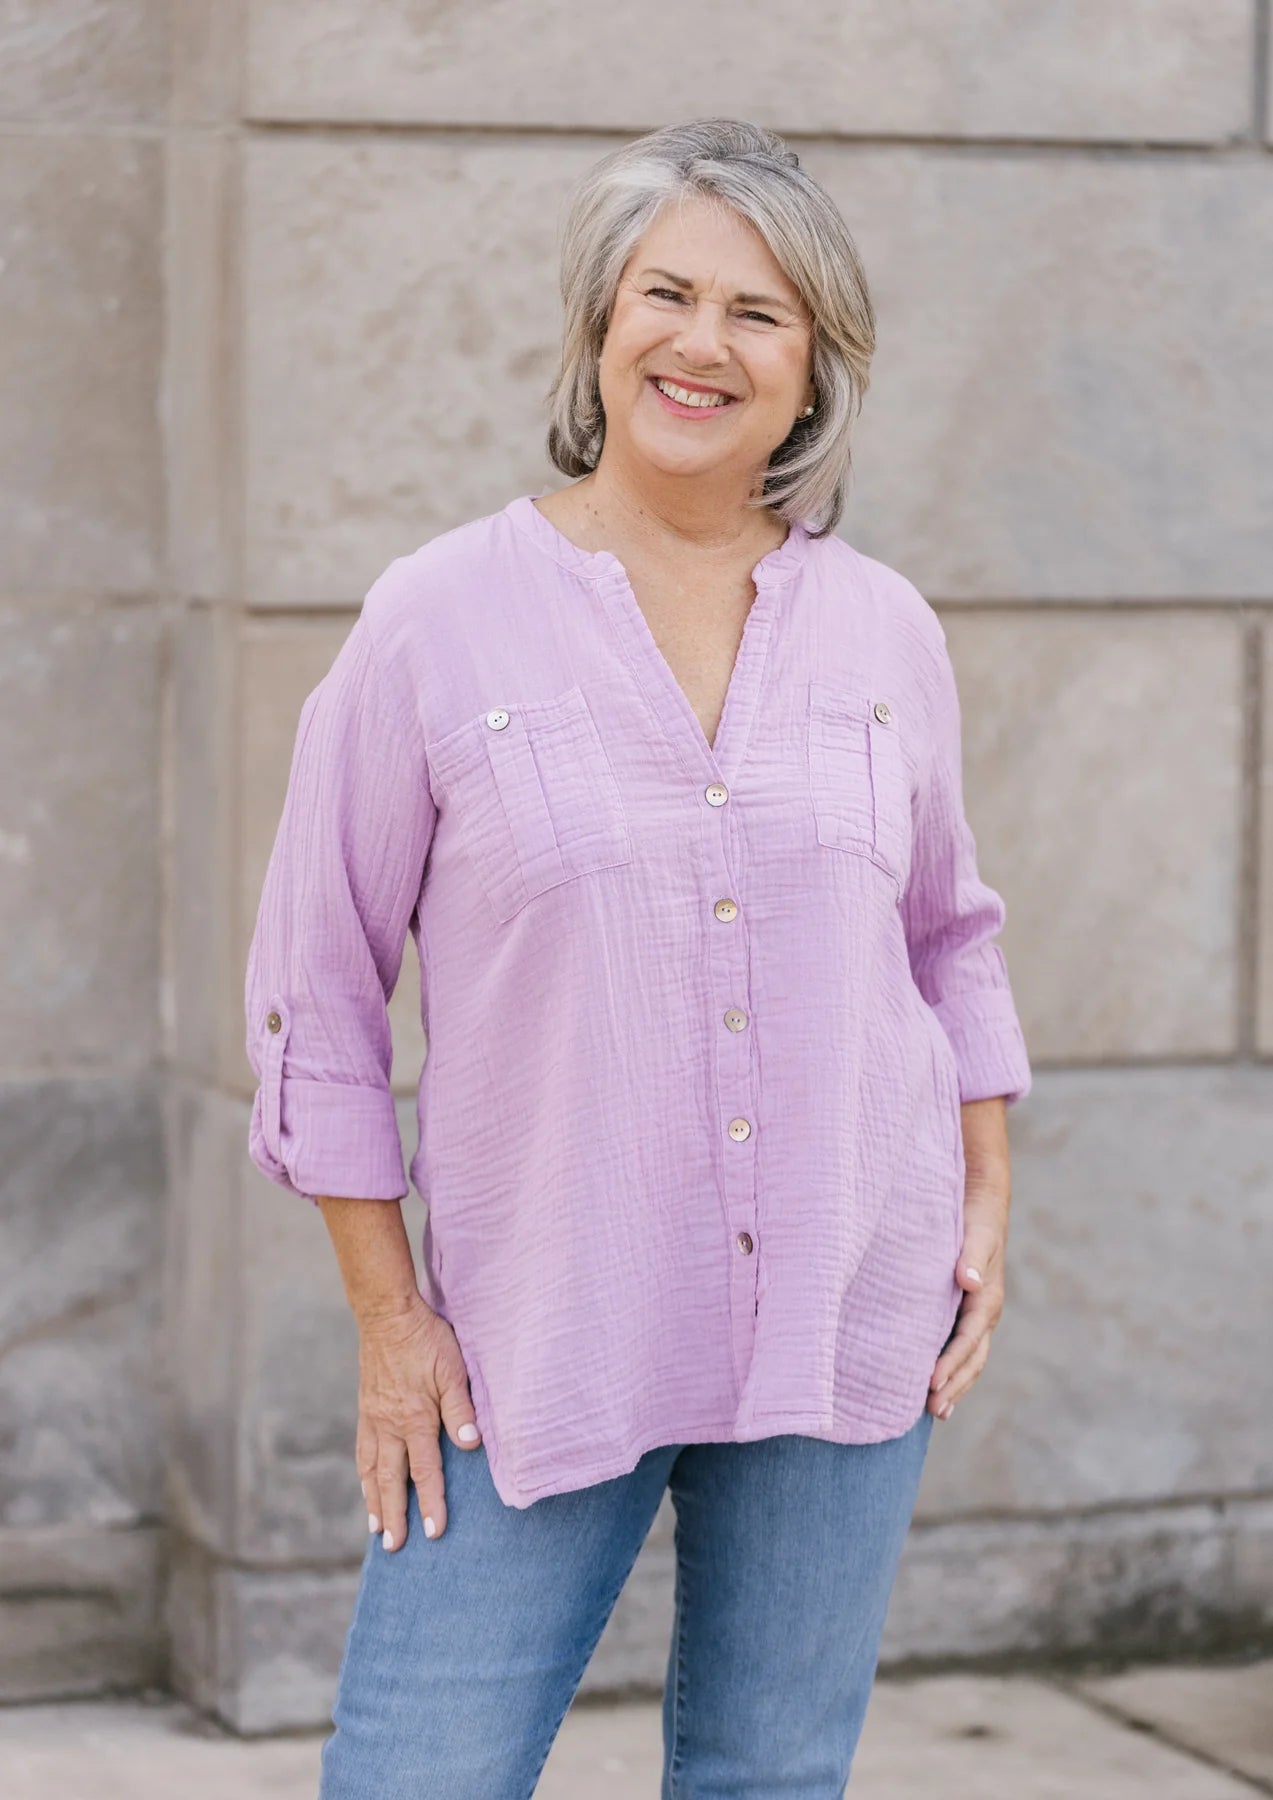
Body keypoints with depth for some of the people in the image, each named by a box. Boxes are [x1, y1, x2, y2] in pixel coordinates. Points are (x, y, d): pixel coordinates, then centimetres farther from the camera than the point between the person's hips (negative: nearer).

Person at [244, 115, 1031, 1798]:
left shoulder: (887, 632, 5)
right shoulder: (438, 623, -5)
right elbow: (318, 991, -1)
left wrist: (987, 1202, 9)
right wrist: (387, 1313, -3)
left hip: (848, 1328, 3)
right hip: (539, 1335, -3)